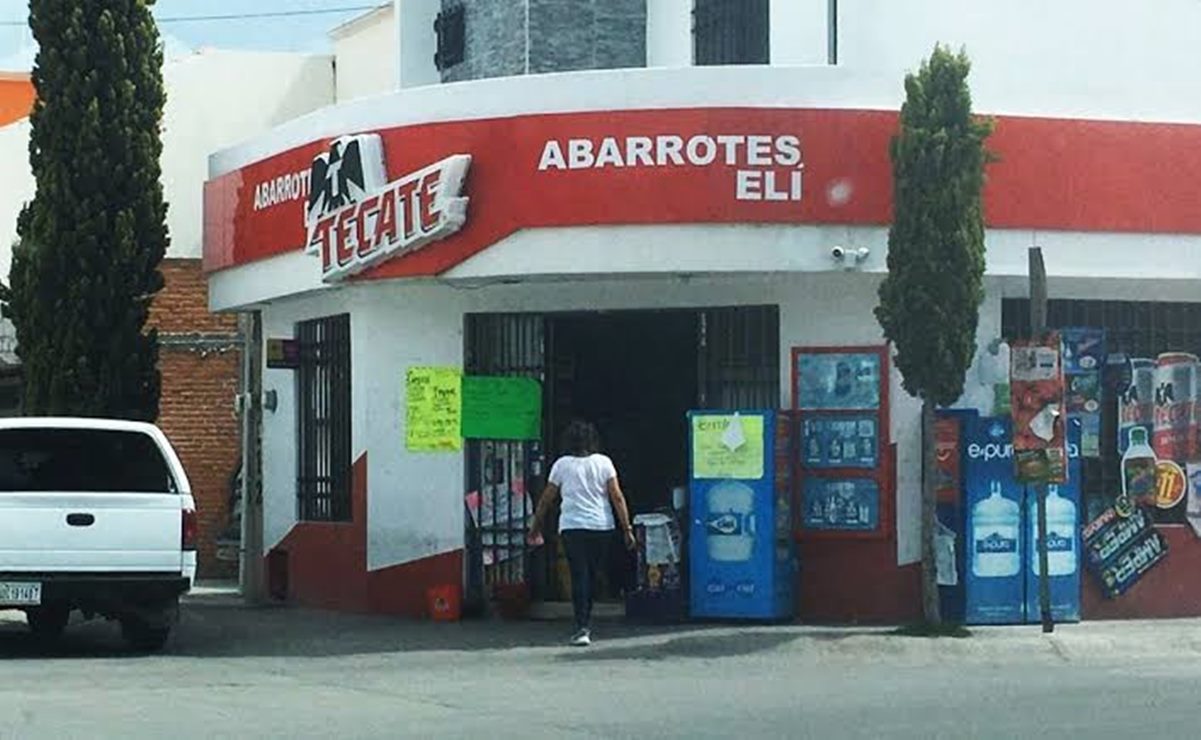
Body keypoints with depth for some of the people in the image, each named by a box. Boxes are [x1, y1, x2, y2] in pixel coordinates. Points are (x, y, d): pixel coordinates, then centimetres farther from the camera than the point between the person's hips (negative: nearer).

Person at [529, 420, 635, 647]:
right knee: (592, 577, 15)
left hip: (572, 528, -2)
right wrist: (627, 528, 1)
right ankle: (585, 623, 23)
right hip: (602, 526, 2)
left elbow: (546, 499, 6)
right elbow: (617, 497, -2)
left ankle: (583, 627, -14)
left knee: (579, 577, -3)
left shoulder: (562, 465, 2)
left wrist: (536, 526, 18)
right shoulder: (604, 462, 3)